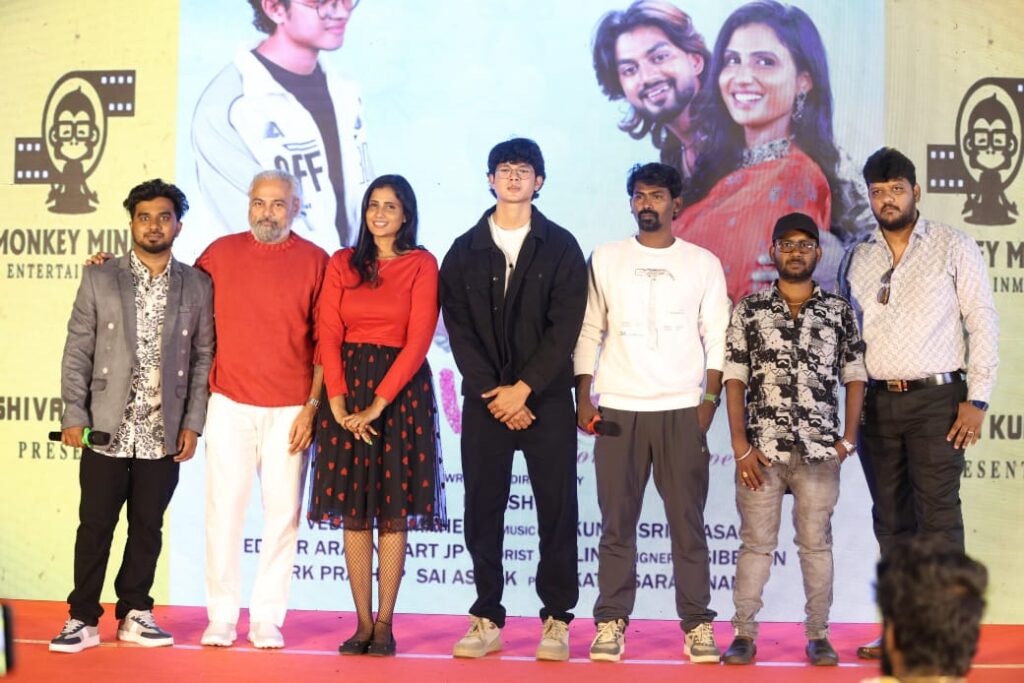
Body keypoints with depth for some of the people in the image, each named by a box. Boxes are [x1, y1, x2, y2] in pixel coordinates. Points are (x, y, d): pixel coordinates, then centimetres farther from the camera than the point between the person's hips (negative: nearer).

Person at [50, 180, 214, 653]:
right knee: (95, 527, 3)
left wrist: (193, 423, 0)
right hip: (107, 431, -1)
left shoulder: (197, 286, 5)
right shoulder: (99, 280, 4)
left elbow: (203, 358, 6)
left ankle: (134, 614, 20)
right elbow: (77, 353, 2)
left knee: (148, 528, 9)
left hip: (163, 435, 1)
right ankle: (83, 619, 11)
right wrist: (74, 415, -6)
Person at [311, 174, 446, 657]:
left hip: (402, 390, -2)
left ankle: (384, 623, 4)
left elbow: (418, 341, -8)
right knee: (354, 510, 2)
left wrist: (378, 403, -14)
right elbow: (328, 336, 2)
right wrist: (337, 400, -10)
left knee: (393, 511, -1)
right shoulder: (341, 264, 9)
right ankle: (363, 622, 7)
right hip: (347, 387, 3)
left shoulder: (422, 265, 0)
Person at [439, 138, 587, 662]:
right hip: (485, 400, 1)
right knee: (483, 512, 2)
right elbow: (458, 328, 3)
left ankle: (556, 620, 7)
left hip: (547, 399, -1)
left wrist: (523, 389, -11)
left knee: (557, 511, 0)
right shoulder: (465, 250, 9)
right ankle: (487, 620, 10)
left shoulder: (560, 247, 5)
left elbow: (564, 328, -3)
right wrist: (493, 393, -8)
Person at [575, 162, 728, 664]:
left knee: (687, 520, -1)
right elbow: (589, 331, 8)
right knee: (617, 522, 2)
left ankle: (698, 624, 5)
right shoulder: (605, 259, 9)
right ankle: (611, 623, 7)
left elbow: (717, 339, 6)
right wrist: (583, 397, 0)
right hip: (617, 409, 1)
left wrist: (710, 399, -5)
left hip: (682, 410, -1)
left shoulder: (703, 263, 7)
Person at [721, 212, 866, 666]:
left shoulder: (839, 311, 7)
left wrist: (849, 439, -1)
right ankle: (744, 634, 8)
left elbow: (854, 377, 8)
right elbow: (734, 379, 2)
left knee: (816, 543, 6)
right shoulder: (749, 309, 5)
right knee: (755, 542, 3)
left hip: (819, 451, 1)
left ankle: (818, 636, 13)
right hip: (761, 449, 0)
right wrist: (741, 447, -4)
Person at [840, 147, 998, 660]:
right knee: (891, 520, 8)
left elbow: (982, 323, -3)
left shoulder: (954, 248, 0)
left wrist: (976, 399, -10)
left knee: (937, 517, -7)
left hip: (935, 398, -4)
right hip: (877, 402, 4)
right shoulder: (856, 259, 11)